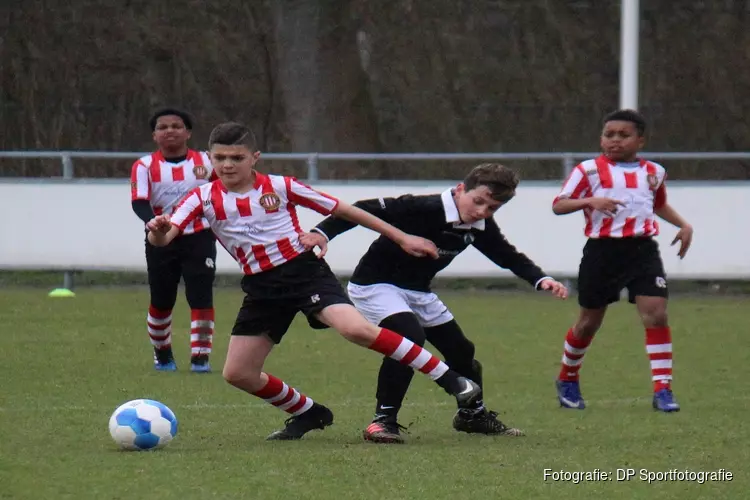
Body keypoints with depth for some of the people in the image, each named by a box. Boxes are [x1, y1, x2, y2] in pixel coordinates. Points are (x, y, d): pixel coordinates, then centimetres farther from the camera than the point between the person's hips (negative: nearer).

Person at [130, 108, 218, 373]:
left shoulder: (206, 162, 1)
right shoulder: (145, 166, -6)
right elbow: (139, 203, -17)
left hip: (199, 238, 0)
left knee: (201, 298, -9)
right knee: (161, 301, 7)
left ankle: (200, 356, -3)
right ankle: (162, 354, 28)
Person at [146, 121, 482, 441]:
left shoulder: (280, 187, -3)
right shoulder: (203, 200, -1)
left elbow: (343, 210, 5)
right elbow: (162, 239, -13)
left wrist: (401, 238, 7)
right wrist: (158, 230, -41)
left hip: (303, 271, -4)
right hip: (261, 288, 4)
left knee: (356, 329, -28)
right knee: (237, 374, 1)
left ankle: (449, 379, -19)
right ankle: (309, 414, 26)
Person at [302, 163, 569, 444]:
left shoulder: (481, 227, -7)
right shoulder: (424, 209, -31)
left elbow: (509, 257, 8)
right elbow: (366, 210, -30)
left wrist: (540, 279, -9)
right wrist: (323, 232, -39)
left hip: (417, 291, 8)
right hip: (375, 284, -8)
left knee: (460, 350, 13)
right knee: (410, 336, -32)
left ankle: (472, 414, 40)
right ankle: (383, 421, -24)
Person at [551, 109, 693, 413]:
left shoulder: (654, 172, 12)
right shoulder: (589, 170, -1)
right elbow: (558, 205, -6)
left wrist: (683, 225, 17)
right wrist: (590, 201, -22)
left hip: (643, 249, 2)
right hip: (603, 251, -2)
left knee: (656, 313, -13)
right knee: (590, 321, 9)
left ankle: (663, 390, -12)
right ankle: (567, 381, 32)